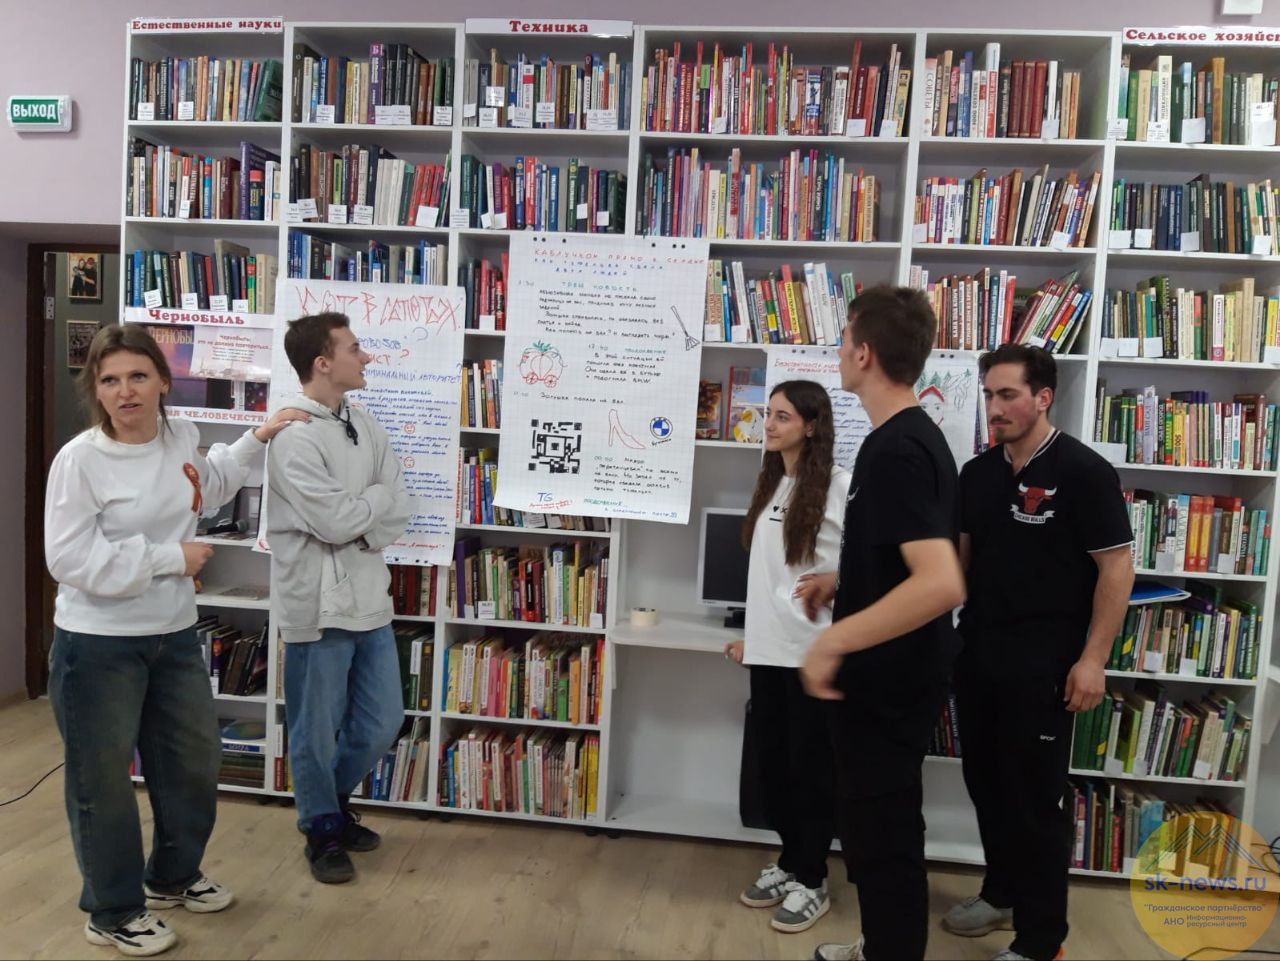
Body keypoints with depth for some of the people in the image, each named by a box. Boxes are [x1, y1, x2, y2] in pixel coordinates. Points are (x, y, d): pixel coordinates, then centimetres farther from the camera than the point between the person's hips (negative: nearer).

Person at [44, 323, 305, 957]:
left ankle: (172, 877, 44)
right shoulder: (80, 460, -19)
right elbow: (70, 559, -22)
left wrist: (257, 440, 18)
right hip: (99, 644, -6)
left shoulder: (181, 437, 1)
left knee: (195, 761, 19)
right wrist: (171, 557, -19)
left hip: (174, 635, 7)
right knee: (104, 780, 10)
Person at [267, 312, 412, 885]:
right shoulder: (292, 435, -14)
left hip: (368, 596, 7)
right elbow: (335, 519, -20)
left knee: (382, 721, 15)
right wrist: (378, 495, -4)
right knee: (316, 730, 10)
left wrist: (359, 531, -13)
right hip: (317, 602, -7)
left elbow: (401, 510, 4)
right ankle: (322, 830, 32)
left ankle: (334, 801, 40)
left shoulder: (364, 425, 8)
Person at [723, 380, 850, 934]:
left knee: (811, 767, 6)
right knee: (772, 762, 15)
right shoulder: (770, 485, 12)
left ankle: (811, 881, 23)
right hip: (769, 649, 7)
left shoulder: (841, 487, -10)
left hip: (816, 651, -7)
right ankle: (789, 863, 33)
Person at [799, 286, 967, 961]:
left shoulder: (896, 452, -23)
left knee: (882, 832, 5)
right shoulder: (911, 437, 8)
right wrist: (842, 579, 16)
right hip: (891, 672, 10)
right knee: (875, 824, 24)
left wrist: (834, 640, -29)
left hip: (887, 678, -10)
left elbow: (940, 582, -33)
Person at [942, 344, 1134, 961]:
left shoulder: (1083, 471, -10)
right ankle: (1002, 891, 36)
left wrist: (1092, 658, -15)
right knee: (986, 782, 16)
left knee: (1036, 797, 3)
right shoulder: (978, 472, 7)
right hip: (977, 651, 6)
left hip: (1043, 661, -6)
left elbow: (1116, 568, -11)